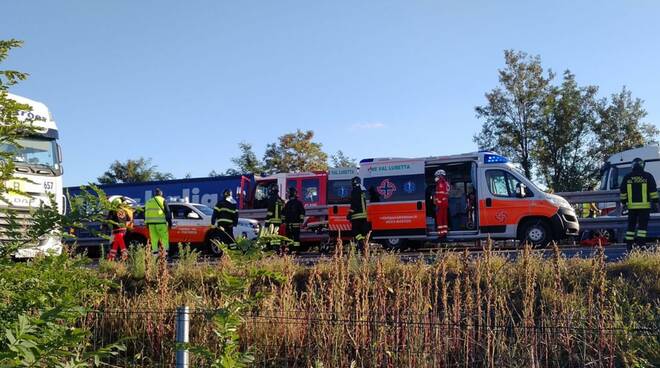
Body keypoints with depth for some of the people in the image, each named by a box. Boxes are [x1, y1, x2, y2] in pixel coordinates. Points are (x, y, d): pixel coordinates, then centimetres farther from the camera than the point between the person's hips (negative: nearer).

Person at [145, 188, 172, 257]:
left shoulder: (148, 201, 20)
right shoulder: (162, 200, 4)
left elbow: (145, 213, 23)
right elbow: (167, 212, 0)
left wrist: (147, 223, 27)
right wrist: (170, 221, 4)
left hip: (151, 223, 5)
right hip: (160, 222, -4)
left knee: (154, 239, 6)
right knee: (164, 237, -1)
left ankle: (155, 253, 2)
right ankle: (166, 251, -12)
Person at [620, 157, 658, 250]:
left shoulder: (627, 177, 6)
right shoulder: (648, 176, 0)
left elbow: (623, 191, 9)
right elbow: (653, 190, 0)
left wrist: (624, 203, 16)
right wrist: (655, 202, 5)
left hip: (631, 206, 2)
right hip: (644, 205, -2)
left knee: (631, 226, 8)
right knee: (642, 225, -2)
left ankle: (629, 245, 7)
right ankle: (640, 244, -9)